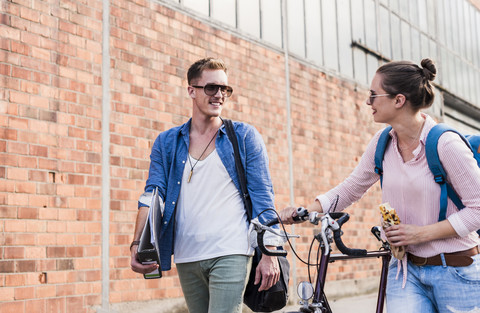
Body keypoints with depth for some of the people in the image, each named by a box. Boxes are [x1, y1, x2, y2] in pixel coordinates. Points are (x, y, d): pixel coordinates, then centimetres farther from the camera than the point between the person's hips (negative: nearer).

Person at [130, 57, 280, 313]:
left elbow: (262, 197, 1)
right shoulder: (166, 142, 11)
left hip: (230, 254, -3)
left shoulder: (245, 137, 5)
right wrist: (137, 244, -13)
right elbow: (152, 195, 3)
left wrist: (269, 254, -7)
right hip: (186, 258, 3)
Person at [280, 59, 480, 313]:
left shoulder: (445, 143, -16)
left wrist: (420, 233, -18)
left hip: (455, 272, -4)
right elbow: (351, 188, 11)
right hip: (406, 269, 4)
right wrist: (303, 211, -2)